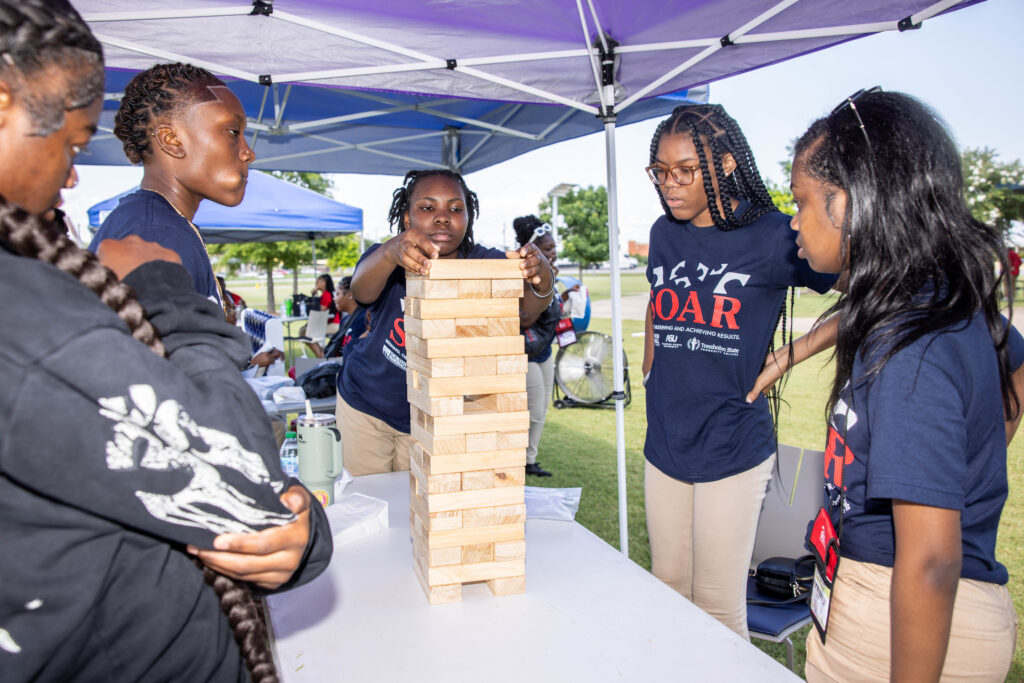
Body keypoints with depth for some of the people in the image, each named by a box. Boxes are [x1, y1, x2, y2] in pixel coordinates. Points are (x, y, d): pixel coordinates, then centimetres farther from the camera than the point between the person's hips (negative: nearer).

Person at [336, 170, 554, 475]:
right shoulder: (389, 260, -19)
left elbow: (524, 310, -33)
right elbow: (361, 291, -41)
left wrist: (541, 278, -56)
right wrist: (390, 252, -63)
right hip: (366, 406, 0)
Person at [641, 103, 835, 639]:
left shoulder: (772, 236, -10)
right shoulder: (664, 234, 6)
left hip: (733, 448, -5)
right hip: (664, 444, 5)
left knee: (718, 606, 5)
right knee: (667, 589, 17)